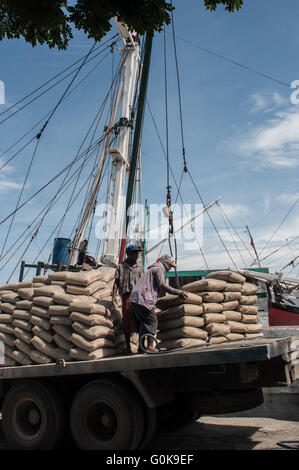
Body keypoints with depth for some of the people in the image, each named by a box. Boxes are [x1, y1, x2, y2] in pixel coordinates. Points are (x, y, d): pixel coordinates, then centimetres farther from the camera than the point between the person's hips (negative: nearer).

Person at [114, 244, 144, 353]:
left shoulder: (139, 267, 14)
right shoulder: (121, 267, 7)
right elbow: (117, 282, 5)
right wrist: (113, 296, -5)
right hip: (127, 296, -2)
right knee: (127, 321, 1)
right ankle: (128, 346, 10)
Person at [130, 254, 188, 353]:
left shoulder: (153, 269, 29)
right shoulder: (158, 269, -2)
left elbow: (159, 290, 27)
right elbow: (162, 285, -15)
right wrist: (178, 292, -12)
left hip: (135, 299, 10)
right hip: (142, 299, -10)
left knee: (143, 324, 13)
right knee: (152, 322, -5)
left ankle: (141, 348, 15)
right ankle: (150, 346, -6)